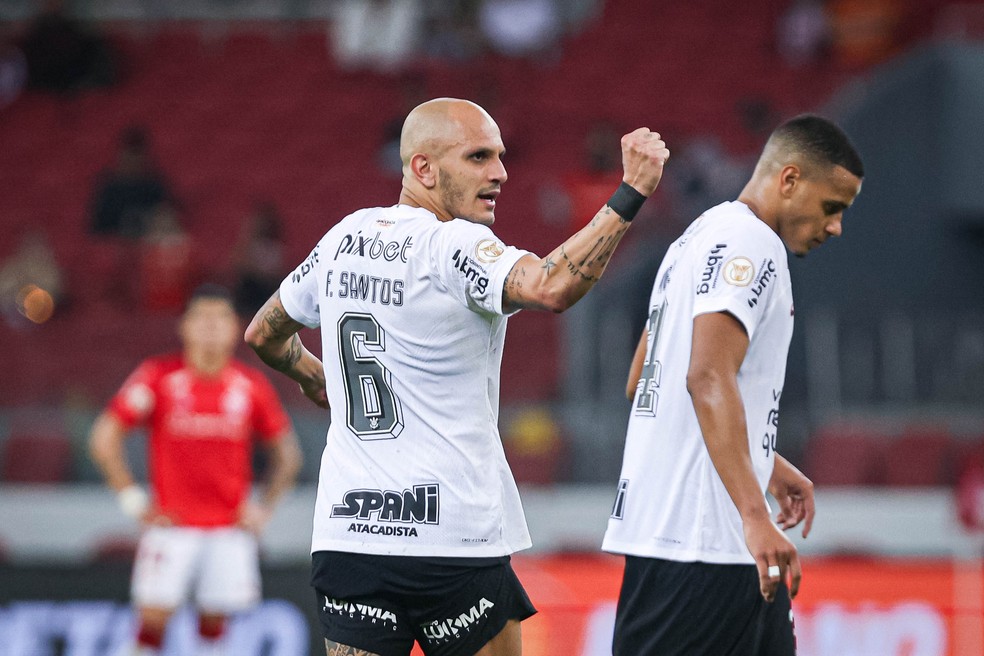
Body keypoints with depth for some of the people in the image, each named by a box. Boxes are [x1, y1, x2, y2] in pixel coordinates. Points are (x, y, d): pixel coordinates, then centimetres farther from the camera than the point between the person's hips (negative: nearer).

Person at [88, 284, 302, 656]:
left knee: (214, 618, 0)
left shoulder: (251, 387, 3)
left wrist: (263, 508, 5)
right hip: (171, 525, -2)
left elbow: (287, 455, 15)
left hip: (230, 528, 2)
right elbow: (104, 439, -1)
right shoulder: (158, 377, -4)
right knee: (154, 618, -11)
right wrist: (132, 501, -4)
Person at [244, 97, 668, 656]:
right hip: (454, 540, -6)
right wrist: (631, 195, -24)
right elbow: (552, 288, -30)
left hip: (348, 532, 6)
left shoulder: (346, 238, 10)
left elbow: (264, 334, 25)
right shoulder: (452, 245, -12)